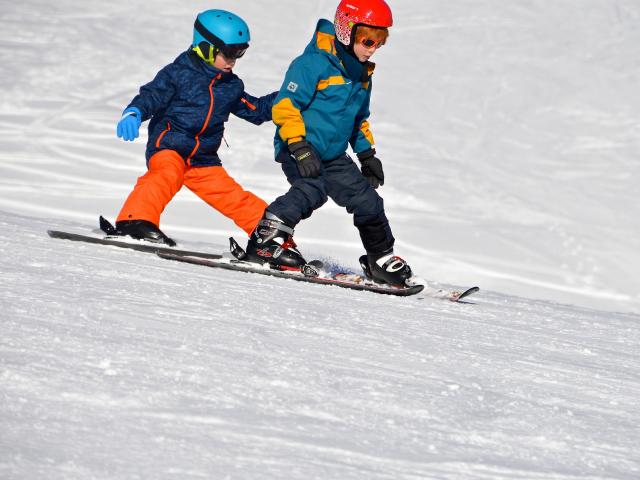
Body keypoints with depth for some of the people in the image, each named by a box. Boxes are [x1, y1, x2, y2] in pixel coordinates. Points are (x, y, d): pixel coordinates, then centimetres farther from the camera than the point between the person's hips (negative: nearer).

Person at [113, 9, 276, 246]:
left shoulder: (231, 86, 15)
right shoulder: (178, 73, -4)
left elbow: (256, 110, 25)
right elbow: (152, 95, -13)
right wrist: (133, 114, -32)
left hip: (203, 160, 6)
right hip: (168, 147, -6)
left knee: (233, 198, 6)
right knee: (167, 176, -36)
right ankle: (136, 221, -48)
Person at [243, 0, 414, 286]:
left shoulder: (362, 74, 13)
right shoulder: (314, 64, -15)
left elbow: (359, 119, 28)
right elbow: (285, 105, -20)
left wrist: (367, 154, 21)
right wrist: (299, 145, -28)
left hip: (333, 155, 8)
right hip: (300, 152, -8)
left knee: (367, 201, 6)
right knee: (312, 190, -33)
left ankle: (382, 260, 23)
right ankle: (266, 240, -25)